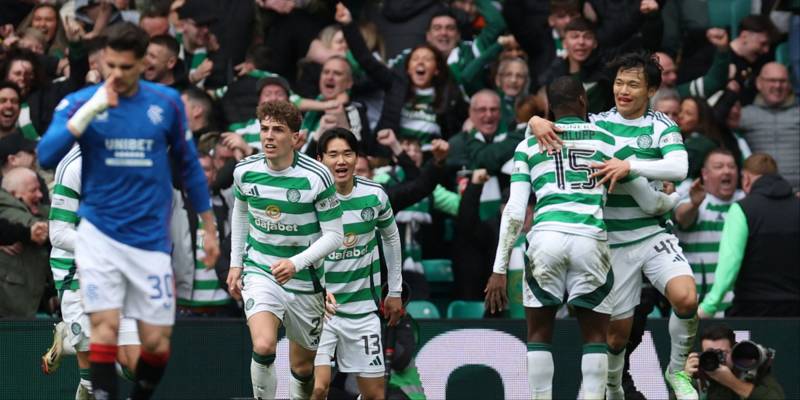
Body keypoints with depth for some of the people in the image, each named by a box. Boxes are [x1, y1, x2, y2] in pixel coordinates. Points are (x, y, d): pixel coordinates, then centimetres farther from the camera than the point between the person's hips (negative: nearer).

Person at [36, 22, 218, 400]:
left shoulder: (167, 102, 1)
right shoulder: (79, 103, -4)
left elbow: (188, 165, 13)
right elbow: (47, 156, -19)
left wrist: (209, 228, 15)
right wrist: (92, 109, -26)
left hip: (151, 238, 2)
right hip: (99, 235, -2)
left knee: (157, 342, 0)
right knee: (106, 324, -18)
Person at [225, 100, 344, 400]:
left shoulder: (317, 178, -16)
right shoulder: (245, 171, -5)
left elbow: (334, 236, -12)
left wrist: (296, 263, -26)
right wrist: (236, 264, 15)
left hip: (304, 282, 0)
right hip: (259, 272, 0)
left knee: (303, 367, 11)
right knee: (264, 346, -26)